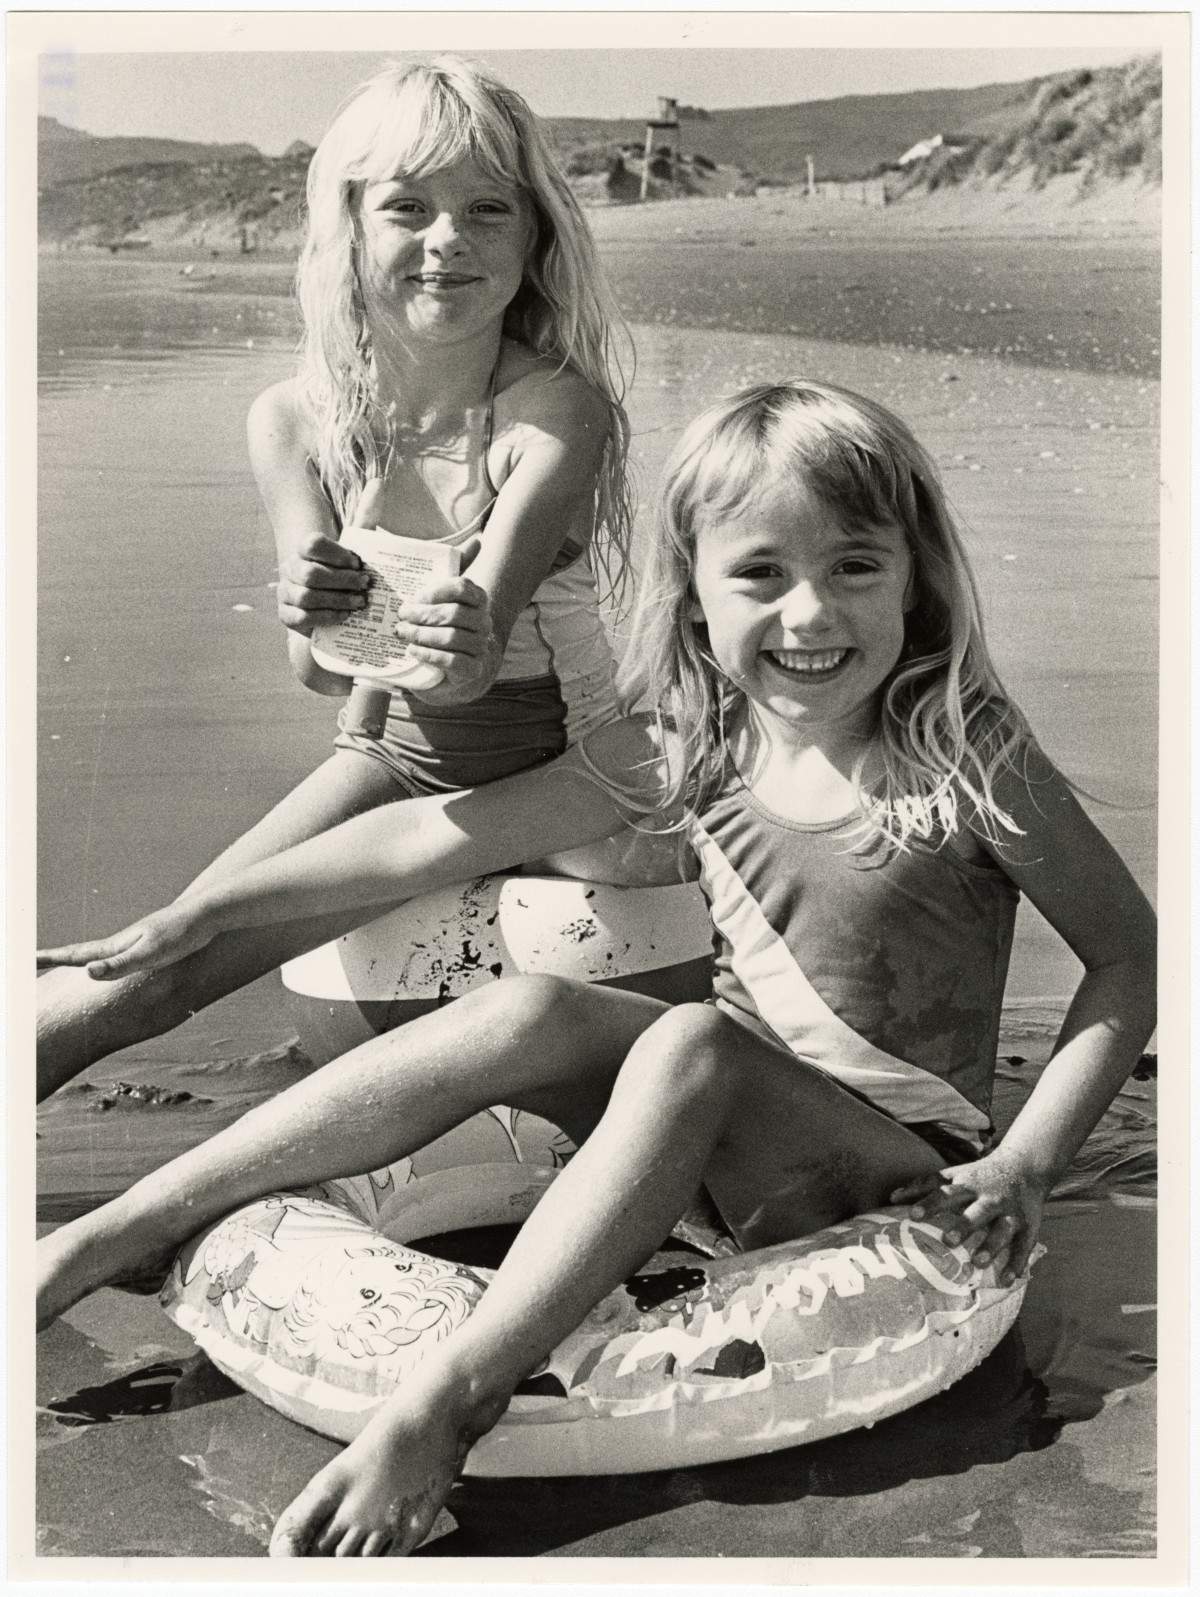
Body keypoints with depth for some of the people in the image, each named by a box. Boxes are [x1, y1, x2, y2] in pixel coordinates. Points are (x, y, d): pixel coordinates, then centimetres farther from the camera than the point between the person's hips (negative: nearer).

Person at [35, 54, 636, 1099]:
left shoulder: (558, 407, -20)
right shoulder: (294, 422, -10)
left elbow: (483, 623, -32)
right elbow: (325, 676, -12)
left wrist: (469, 647, -57)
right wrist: (315, 626, -37)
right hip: (395, 761, 2)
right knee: (147, 976, -7)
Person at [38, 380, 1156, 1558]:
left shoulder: (966, 759, -13)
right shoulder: (688, 750, -2)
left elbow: (1131, 952, -5)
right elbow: (436, 837, 0)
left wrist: (1024, 1164, -17)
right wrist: (204, 914, 2)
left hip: (896, 1172, -4)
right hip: (729, 1136, 4)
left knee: (691, 1046, -33)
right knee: (532, 1015, -23)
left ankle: (440, 1406, -34)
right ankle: (126, 1229, -17)